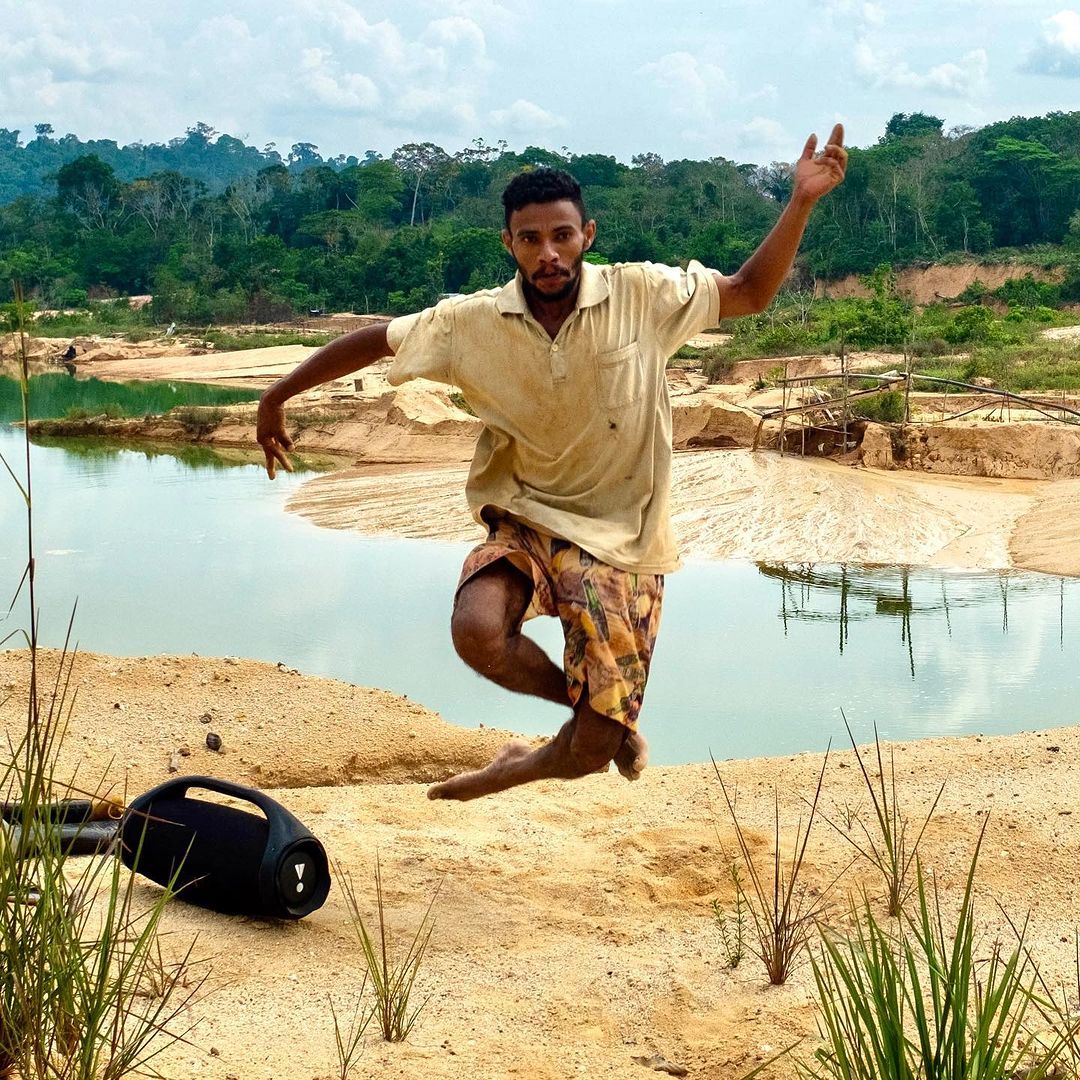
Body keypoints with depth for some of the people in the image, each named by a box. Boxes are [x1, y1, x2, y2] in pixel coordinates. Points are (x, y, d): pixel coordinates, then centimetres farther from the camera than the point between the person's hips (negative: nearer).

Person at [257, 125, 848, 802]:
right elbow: (377, 339, 6)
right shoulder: (472, 322, -7)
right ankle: (591, 705, -1)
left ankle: (523, 767, 30)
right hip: (526, 522, 1)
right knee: (479, 633, -33)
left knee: (593, 752, -8)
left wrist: (801, 204, -13)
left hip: (621, 541, -1)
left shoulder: (640, 296, -9)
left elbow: (750, 294, 0)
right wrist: (278, 397, 10)